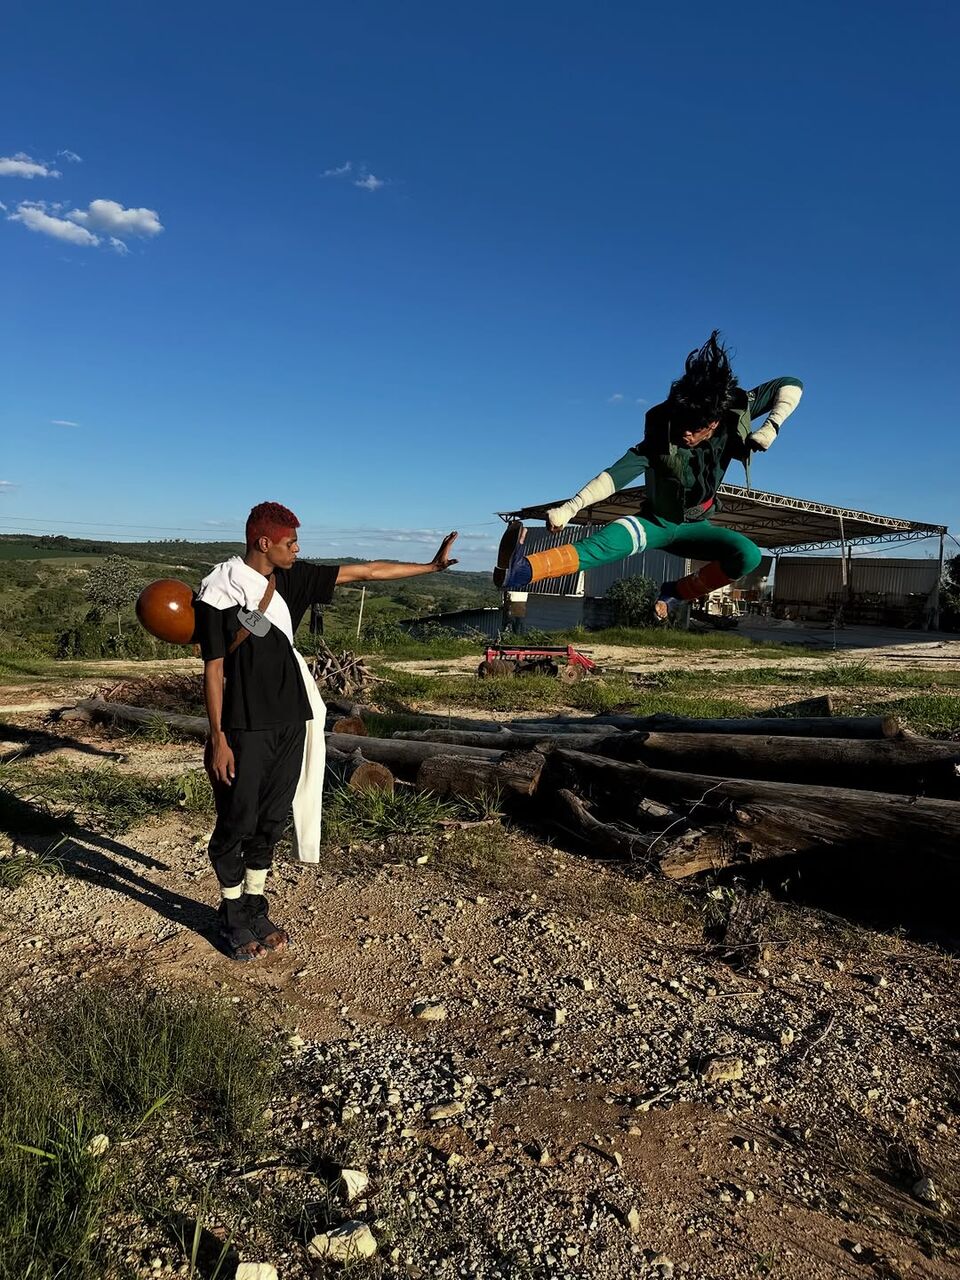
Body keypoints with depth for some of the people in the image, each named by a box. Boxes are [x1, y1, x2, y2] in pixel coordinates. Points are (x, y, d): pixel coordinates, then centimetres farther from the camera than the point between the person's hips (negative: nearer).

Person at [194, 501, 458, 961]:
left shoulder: (292, 579, 6)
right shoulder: (219, 591, -9)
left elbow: (366, 571, 7)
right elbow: (214, 668, -9)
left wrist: (431, 566, 7)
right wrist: (217, 738, -11)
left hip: (290, 723, 6)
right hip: (244, 729, -5)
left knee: (271, 821, 13)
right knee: (237, 822, 4)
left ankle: (255, 909, 29)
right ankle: (232, 916, 23)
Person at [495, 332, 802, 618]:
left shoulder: (736, 416, -15)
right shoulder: (662, 437, -24)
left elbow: (791, 385, -6)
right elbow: (617, 474, -37)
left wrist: (772, 426, -23)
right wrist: (569, 508, -48)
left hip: (694, 527, 4)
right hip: (655, 522, -4)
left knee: (749, 556, -26)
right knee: (607, 542, -36)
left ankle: (676, 592, -8)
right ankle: (519, 572, -57)